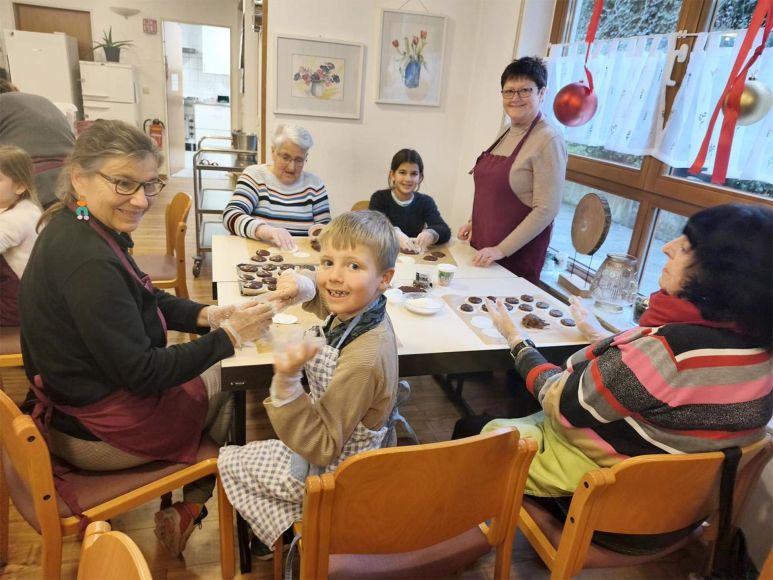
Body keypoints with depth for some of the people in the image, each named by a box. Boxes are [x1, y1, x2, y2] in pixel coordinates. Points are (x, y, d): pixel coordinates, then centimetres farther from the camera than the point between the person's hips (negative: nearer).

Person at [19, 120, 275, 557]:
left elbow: (147, 300, 9)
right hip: (101, 433, -9)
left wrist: (206, 315, -7)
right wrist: (228, 337, -22)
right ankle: (190, 507, 31)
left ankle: (188, 507, 29)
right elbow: (141, 373, -28)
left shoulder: (78, 228, 0)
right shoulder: (87, 261, -32)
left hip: (85, 397, 9)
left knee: (220, 373, 19)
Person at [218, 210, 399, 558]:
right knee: (261, 448, 32)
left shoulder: (363, 359, -39)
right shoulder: (357, 310, -15)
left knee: (229, 461, 11)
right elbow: (327, 298, 10)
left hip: (332, 474, -8)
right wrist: (304, 288, -13)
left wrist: (287, 381, -46)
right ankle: (298, 523, 36)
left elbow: (322, 450, -32)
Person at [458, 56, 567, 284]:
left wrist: (501, 249, -19)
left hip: (517, 255, -7)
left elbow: (546, 209, -19)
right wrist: (474, 222, 12)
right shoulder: (507, 133, 8)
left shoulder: (548, 140, -15)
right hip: (482, 248, 7)